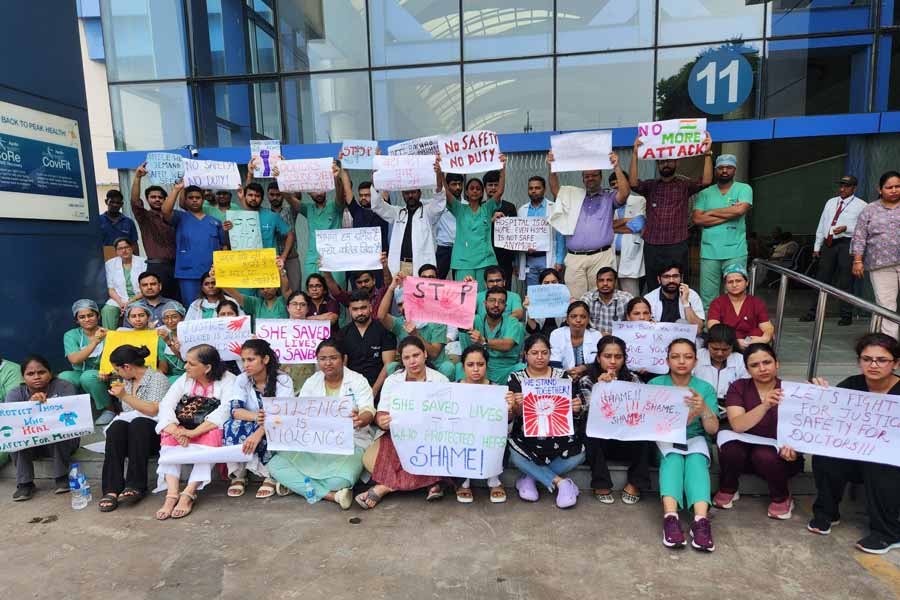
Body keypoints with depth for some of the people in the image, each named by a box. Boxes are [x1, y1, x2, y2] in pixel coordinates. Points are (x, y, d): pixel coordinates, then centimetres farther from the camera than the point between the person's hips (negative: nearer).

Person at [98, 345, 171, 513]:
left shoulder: (157, 378, -3)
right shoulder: (125, 381, 18)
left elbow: (153, 410, -17)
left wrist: (125, 396, -19)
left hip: (152, 433, -5)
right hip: (129, 433, 5)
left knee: (138, 423, -35)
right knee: (116, 427, -27)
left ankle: (136, 486, -34)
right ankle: (112, 489, -36)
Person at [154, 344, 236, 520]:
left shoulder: (228, 381, -5)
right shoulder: (184, 380, 10)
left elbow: (224, 412, -20)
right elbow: (166, 406, -4)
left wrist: (193, 433, -31)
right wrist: (176, 431, -24)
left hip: (209, 434, -4)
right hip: (183, 432, 4)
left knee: (212, 436, -35)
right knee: (169, 437, -25)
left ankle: (188, 494, -36)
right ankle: (172, 494, -33)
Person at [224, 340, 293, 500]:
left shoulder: (283, 380, -14)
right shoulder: (241, 380, -4)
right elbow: (235, 410, -18)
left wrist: (258, 433, -42)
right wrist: (256, 417, -40)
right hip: (251, 428, 3)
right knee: (232, 426, -29)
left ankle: (271, 476, -17)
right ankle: (238, 475, -16)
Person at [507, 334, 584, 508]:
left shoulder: (562, 376, 4)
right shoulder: (515, 378, 1)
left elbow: (573, 413, 5)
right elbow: (514, 415, -6)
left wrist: (576, 409, -19)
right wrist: (517, 406, -30)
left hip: (558, 436, 2)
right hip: (527, 436, -1)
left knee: (578, 454, -24)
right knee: (515, 456, -30)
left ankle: (531, 477, -7)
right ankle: (560, 482, -12)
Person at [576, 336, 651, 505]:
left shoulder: (632, 379, 2)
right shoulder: (587, 380, -5)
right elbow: (589, 412, -18)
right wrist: (600, 387, -31)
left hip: (626, 440, 2)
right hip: (598, 441, -2)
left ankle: (635, 484, -10)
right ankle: (601, 485, -15)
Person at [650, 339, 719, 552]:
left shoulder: (705, 388, 0)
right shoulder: (655, 385, -3)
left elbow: (712, 429, -7)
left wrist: (704, 408, -29)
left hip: (695, 440, 1)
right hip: (665, 440, -1)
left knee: (696, 460, -32)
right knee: (673, 458, -33)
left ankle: (701, 519, -47)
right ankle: (670, 516, -48)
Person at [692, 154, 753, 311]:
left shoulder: (744, 189, 6)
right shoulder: (705, 193, 11)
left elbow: (740, 210, -13)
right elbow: (697, 219, -2)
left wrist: (711, 212, -3)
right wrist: (729, 214, -7)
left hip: (735, 252, -2)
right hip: (709, 253, 2)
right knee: (707, 298, 4)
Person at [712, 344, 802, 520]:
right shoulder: (738, 387, -9)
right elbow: (737, 425, -23)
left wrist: (794, 448, -35)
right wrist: (765, 406, -40)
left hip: (779, 456, 0)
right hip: (745, 452, 1)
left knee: (764, 455, -33)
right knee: (731, 448, -32)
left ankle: (782, 497, -1)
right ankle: (727, 490, 0)